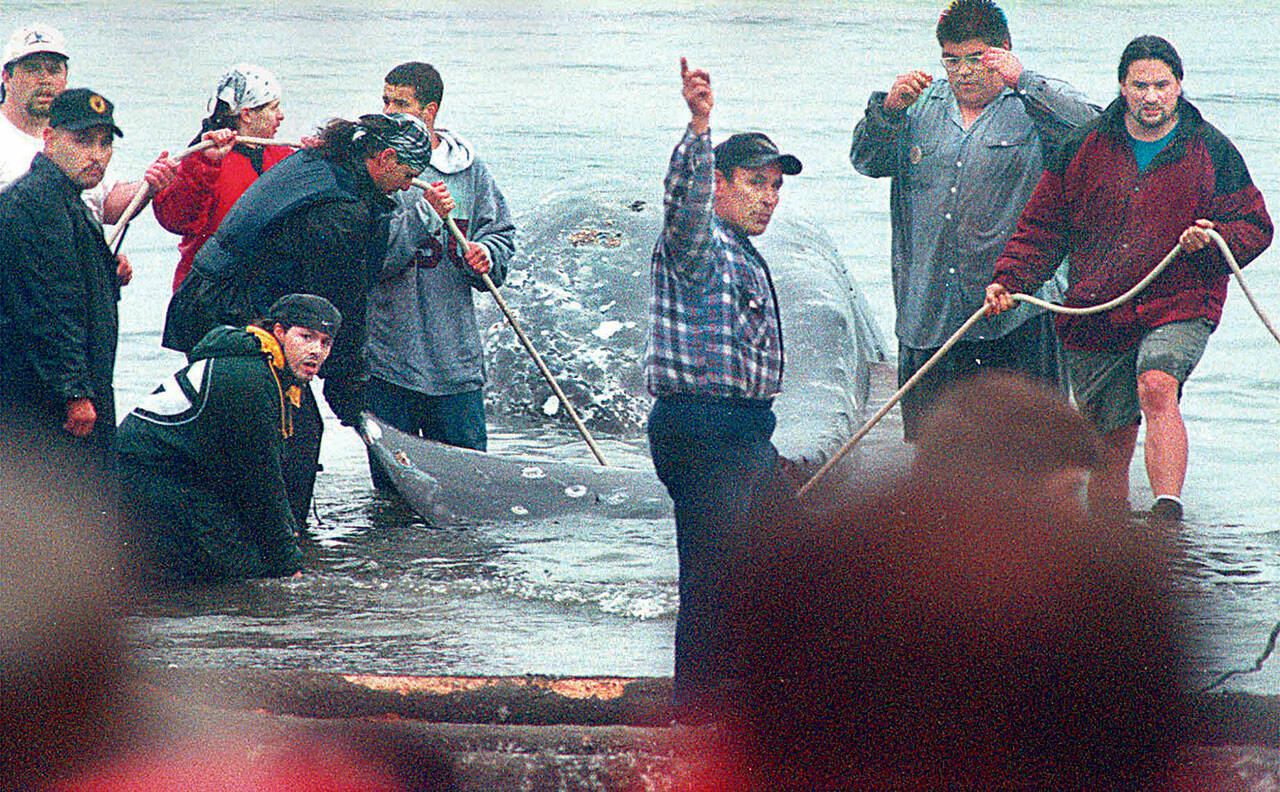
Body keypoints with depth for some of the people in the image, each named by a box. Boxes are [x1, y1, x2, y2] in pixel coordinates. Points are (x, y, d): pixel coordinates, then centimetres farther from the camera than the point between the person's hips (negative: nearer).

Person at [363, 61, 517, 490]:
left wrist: (486, 254, -8)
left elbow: (501, 232, 14)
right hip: (387, 356, -2)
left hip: (456, 360, 2)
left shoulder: (469, 170, 6)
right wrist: (426, 215, -21)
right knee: (390, 481, 3)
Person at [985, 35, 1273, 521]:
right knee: (1111, 442, 6)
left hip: (1179, 308, -3)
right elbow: (1043, 226, 12)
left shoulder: (1212, 152, 2)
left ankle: (1168, 511, -41)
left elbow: (1254, 226, 5)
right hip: (1095, 315, 3)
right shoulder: (1085, 149, 7)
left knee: (1156, 387, -32)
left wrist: (1214, 241, -16)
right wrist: (1010, 280, -1)